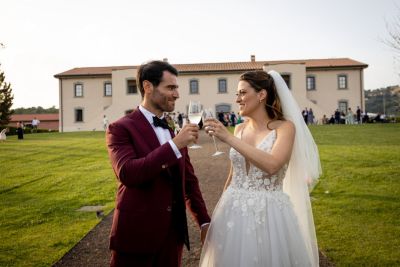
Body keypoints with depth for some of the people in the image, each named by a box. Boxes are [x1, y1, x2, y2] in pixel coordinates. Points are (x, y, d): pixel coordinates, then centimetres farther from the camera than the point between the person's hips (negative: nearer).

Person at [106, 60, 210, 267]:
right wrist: (175, 145, -26)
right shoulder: (120, 128, -9)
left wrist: (204, 221, 13)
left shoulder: (175, 128, 9)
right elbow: (127, 173, -25)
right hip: (136, 234, -5)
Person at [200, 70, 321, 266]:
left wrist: (228, 138, -26)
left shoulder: (285, 127, -9)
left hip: (268, 214, -5)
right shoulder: (240, 129, 6)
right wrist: (221, 209, 17)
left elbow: (271, 165, -26)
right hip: (234, 212, 5)